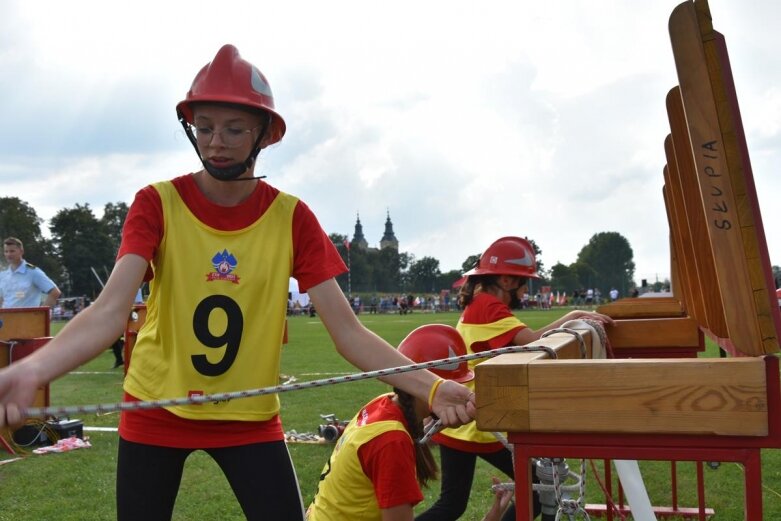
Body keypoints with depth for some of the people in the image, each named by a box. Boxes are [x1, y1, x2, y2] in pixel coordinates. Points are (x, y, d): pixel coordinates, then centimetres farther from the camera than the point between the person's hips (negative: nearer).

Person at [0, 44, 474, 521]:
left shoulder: (292, 218, -8)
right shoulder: (158, 204, -11)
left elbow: (347, 330, -12)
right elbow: (110, 313, -24)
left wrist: (430, 386, -26)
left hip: (250, 416, 1)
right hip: (154, 411, 0)